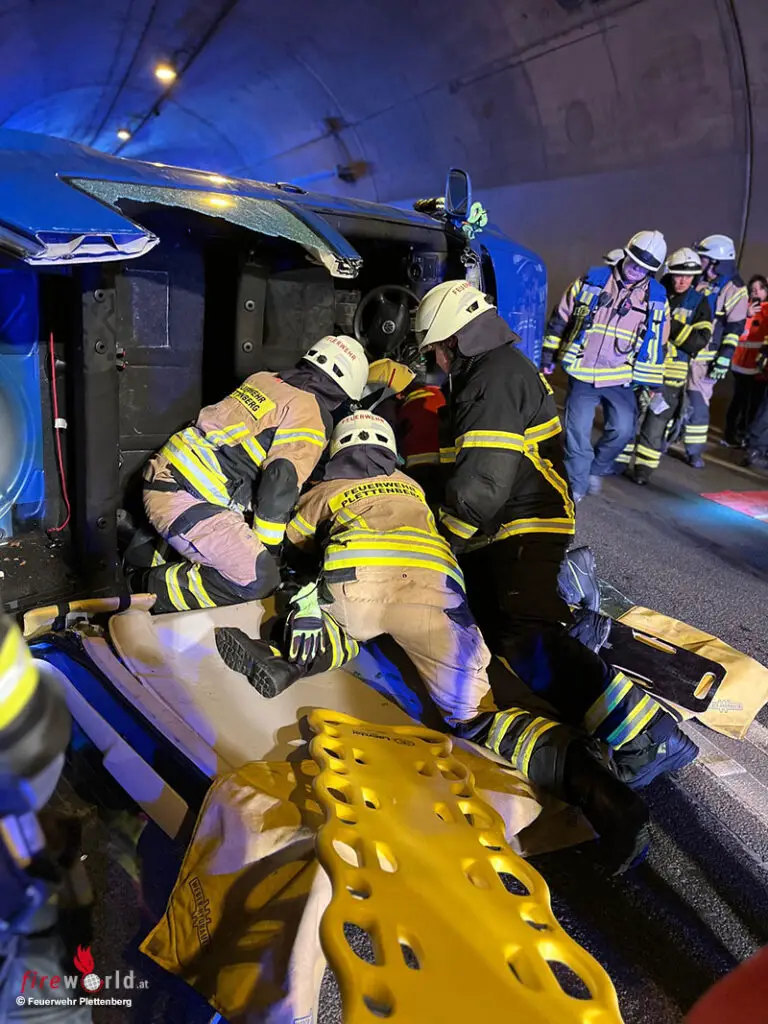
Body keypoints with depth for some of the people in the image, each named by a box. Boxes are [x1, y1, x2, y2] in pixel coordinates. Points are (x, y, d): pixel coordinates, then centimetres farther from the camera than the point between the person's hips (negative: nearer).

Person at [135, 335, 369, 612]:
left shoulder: (263, 379, 19)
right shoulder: (312, 415, -7)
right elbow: (280, 483, -19)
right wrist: (267, 547, -5)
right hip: (185, 501, -9)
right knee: (259, 579, -13)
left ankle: (155, 557, 18)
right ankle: (154, 589, -7)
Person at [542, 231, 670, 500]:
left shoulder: (657, 298, 3)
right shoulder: (592, 280, -2)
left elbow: (657, 344, 11)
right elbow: (560, 319, 4)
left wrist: (653, 385, 10)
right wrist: (548, 356, 3)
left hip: (621, 378, 1)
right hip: (582, 373, -1)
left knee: (623, 429, -7)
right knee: (578, 431, -2)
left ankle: (598, 468, 20)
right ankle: (576, 483, 14)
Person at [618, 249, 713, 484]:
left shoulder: (698, 302, 2)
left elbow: (699, 341, -10)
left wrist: (670, 326, -19)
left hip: (671, 373, -1)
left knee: (655, 423, 2)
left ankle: (643, 468, 14)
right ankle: (619, 462, 20)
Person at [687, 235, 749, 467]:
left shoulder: (734, 290, -7)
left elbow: (734, 330, -9)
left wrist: (724, 360, -15)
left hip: (703, 357, -5)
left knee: (698, 403, -5)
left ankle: (695, 451, 4)